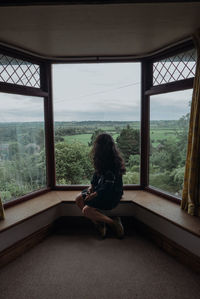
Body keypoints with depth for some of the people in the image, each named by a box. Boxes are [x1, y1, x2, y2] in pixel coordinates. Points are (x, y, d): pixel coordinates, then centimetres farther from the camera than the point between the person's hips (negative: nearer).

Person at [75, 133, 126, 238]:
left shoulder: (112, 164, -25)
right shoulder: (102, 159, 3)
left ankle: (114, 223, -3)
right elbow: (97, 173, 14)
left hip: (112, 194, -9)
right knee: (79, 199, 0)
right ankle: (99, 224, 6)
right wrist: (92, 186, 1)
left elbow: (108, 186, -24)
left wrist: (94, 194, -17)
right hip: (101, 188, 9)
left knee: (86, 210, -19)